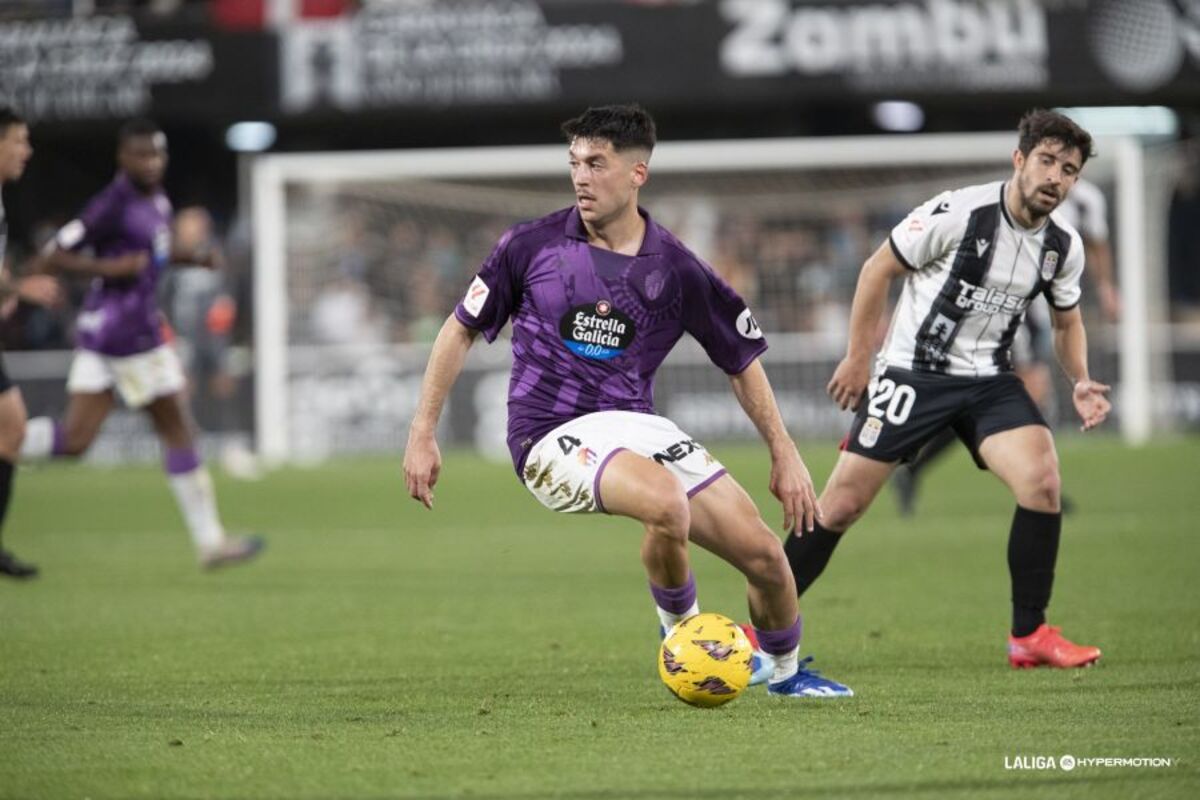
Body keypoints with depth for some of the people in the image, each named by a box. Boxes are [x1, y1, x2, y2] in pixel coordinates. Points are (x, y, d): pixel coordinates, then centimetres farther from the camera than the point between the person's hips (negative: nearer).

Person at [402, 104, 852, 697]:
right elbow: (460, 331, 6)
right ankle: (682, 631, -4)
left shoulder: (675, 269, 0)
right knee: (667, 503, -35)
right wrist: (423, 434, 1)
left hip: (637, 425, 4)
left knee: (764, 554, -4)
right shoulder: (531, 246, -4)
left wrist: (784, 453, 8)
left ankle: (784, 672, 28)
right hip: (553, 437, -4)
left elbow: (741, 360, 12)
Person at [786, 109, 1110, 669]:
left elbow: (1067, 321, 17)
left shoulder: (1064, 246, -1)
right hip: (913, 372, -3)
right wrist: (857, 356, -4)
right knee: (841, 505, -3)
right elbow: (879, 268, -6)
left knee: (1042, 478, -21)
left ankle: (1030, 636, -10)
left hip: (989, 380, 3)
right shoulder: (958, 213, -17)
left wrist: (1079, 381, -1)